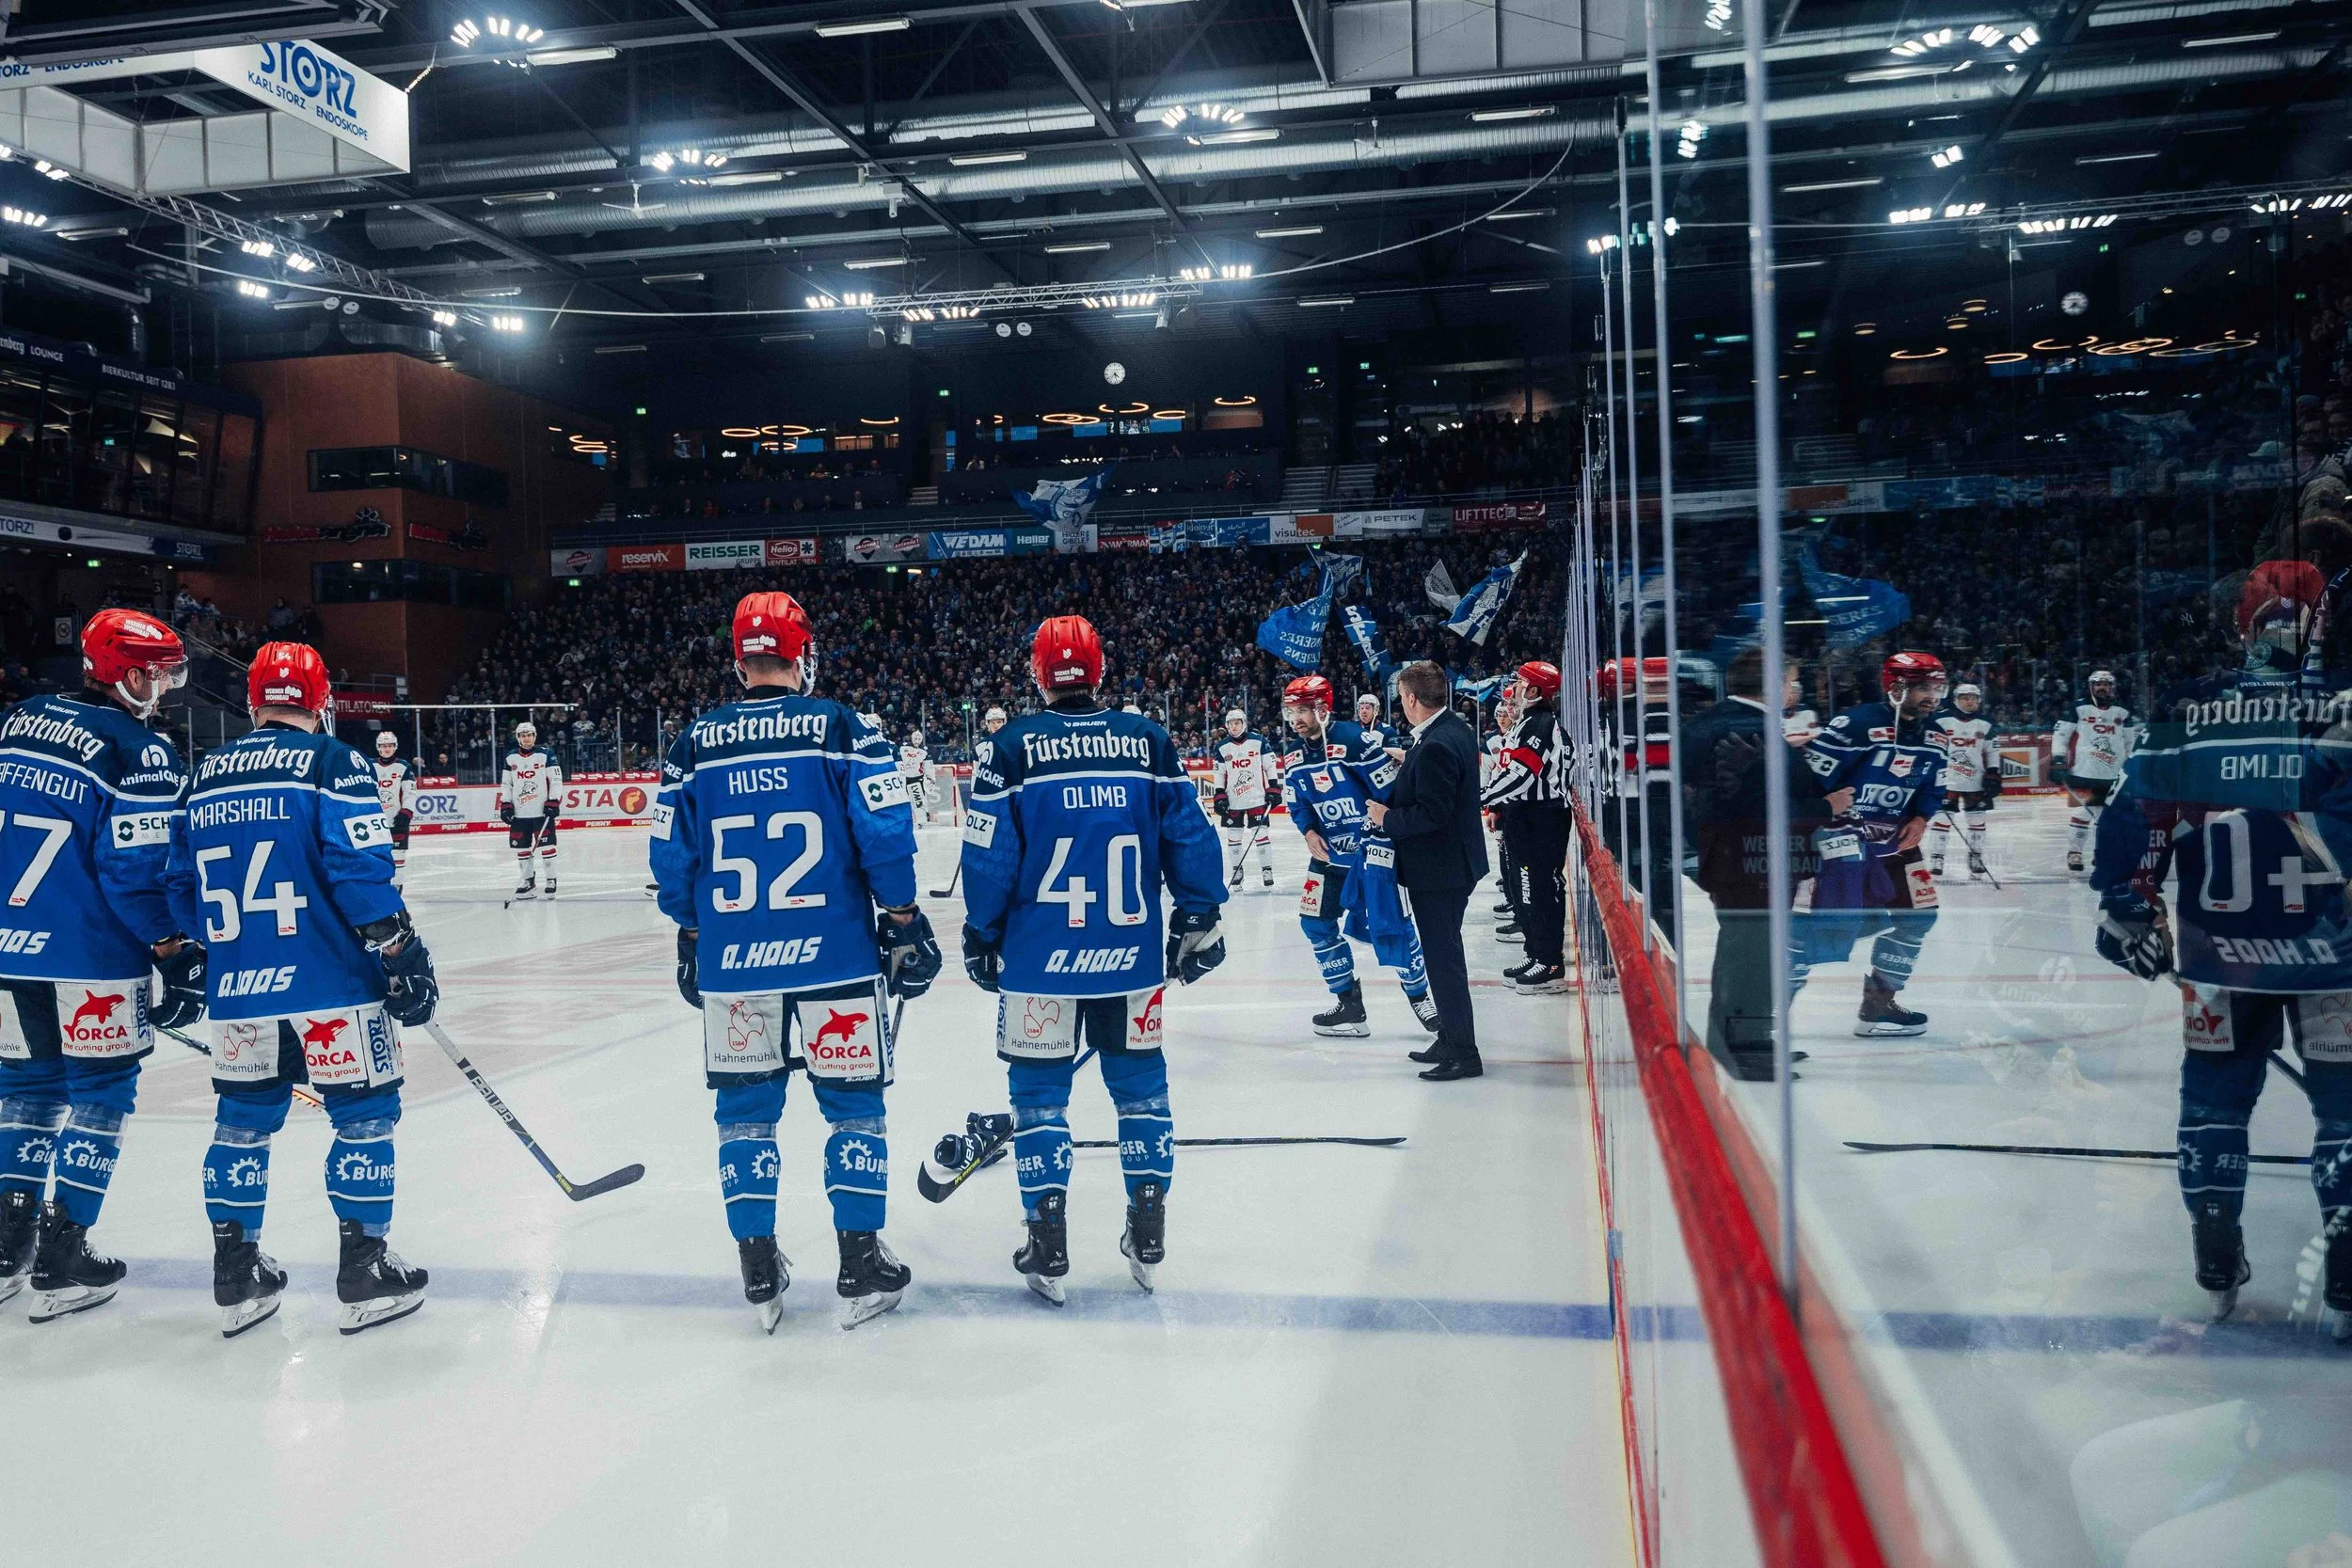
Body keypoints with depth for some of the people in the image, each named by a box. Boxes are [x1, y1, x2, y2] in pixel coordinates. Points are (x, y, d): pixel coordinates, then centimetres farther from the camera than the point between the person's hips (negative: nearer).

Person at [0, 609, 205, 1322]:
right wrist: (180, 953, -9)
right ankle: (62, 1261, 8)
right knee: (99, 1093, 6)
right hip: (90, 961, -7)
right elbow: (139, 871, -17)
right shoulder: (139, 752, -13)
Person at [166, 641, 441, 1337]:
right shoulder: (333, 764, -6)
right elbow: (361, 874, -16)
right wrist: (403, 956, -11)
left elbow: (183, 889, 18)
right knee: (364, 1117, 5)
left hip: (237, 990, 6)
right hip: (331, 984, -6)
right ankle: (366, 1276, 9)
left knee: (243, 1120, 17)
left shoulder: (208, 776, 13)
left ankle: (237, 1278, 24)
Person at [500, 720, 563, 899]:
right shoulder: (511, 758, 8)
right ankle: (528, 880, 17)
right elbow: (505, 783, 14)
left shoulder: (545, 755, -4)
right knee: (520, 847, 6)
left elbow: (556, 779, -5)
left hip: (542, 811, -4)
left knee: (546, 845, -4)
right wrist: (505, 805, 7)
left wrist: (553, 802, -11)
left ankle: (551, 880, 4)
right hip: (519, 813, 4)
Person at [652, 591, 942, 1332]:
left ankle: (759, 1273, 17)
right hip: (836, 960, -2)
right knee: (852, 1105, 9)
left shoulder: (695, 742, 4)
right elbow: (885, 833, -9)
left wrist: (692, 938, 20)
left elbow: (673, 856, 8)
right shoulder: (842, 727, -5)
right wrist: (903, 922, 1)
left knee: (745, 1111, 13)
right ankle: (861, 1266, 13)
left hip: (733, 965, 2)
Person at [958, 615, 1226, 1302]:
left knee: (1039, 1092, 8)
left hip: (1039, 959, -2)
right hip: (1131, 955, 2)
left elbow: (989, 854, -6)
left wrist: (980, 938, 5)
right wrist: (1199, 918, 12)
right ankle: (1148, 1238, 19)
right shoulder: (1149, 740, 1)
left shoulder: (1009, 747, -6)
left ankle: (1047, 1247, 10)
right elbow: (1189, 835, 2)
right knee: (1140, 1084, 14)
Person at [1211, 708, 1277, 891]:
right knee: (1233, 835, 7)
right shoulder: (1221, 747, 3)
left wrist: (1273, 790, -4)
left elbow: (1270, 767, 0)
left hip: (1257, 798, -2)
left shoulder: (1259, 742, -4)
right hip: (1233, 800, 2)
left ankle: (1267, 869, 7)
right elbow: (1219, 774, 6)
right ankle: (1236, 870, 17)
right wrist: (1219, 797, 0)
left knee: (1260, 833, 0)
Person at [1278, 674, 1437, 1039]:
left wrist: (1381, 840, -17)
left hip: (1373, 848, -7)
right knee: (1316, 922, 3)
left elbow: (1391, 789, -18)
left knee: (1389, 925, -7)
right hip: (1328, 851, 7)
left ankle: (1420, 994, 15)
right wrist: (1309, 832, -9)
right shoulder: (1295, 756, 5)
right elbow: (1297, 804, 11)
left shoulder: (1352, 739, -18)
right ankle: (1349, 1004, 14)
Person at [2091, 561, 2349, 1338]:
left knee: (2214, 1099, 15)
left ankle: (2217, 1269, 21)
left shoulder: (2187, 712, -3)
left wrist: (2129, 910, 9)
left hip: (2218, 953, 2)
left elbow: (2134, 814, -1)